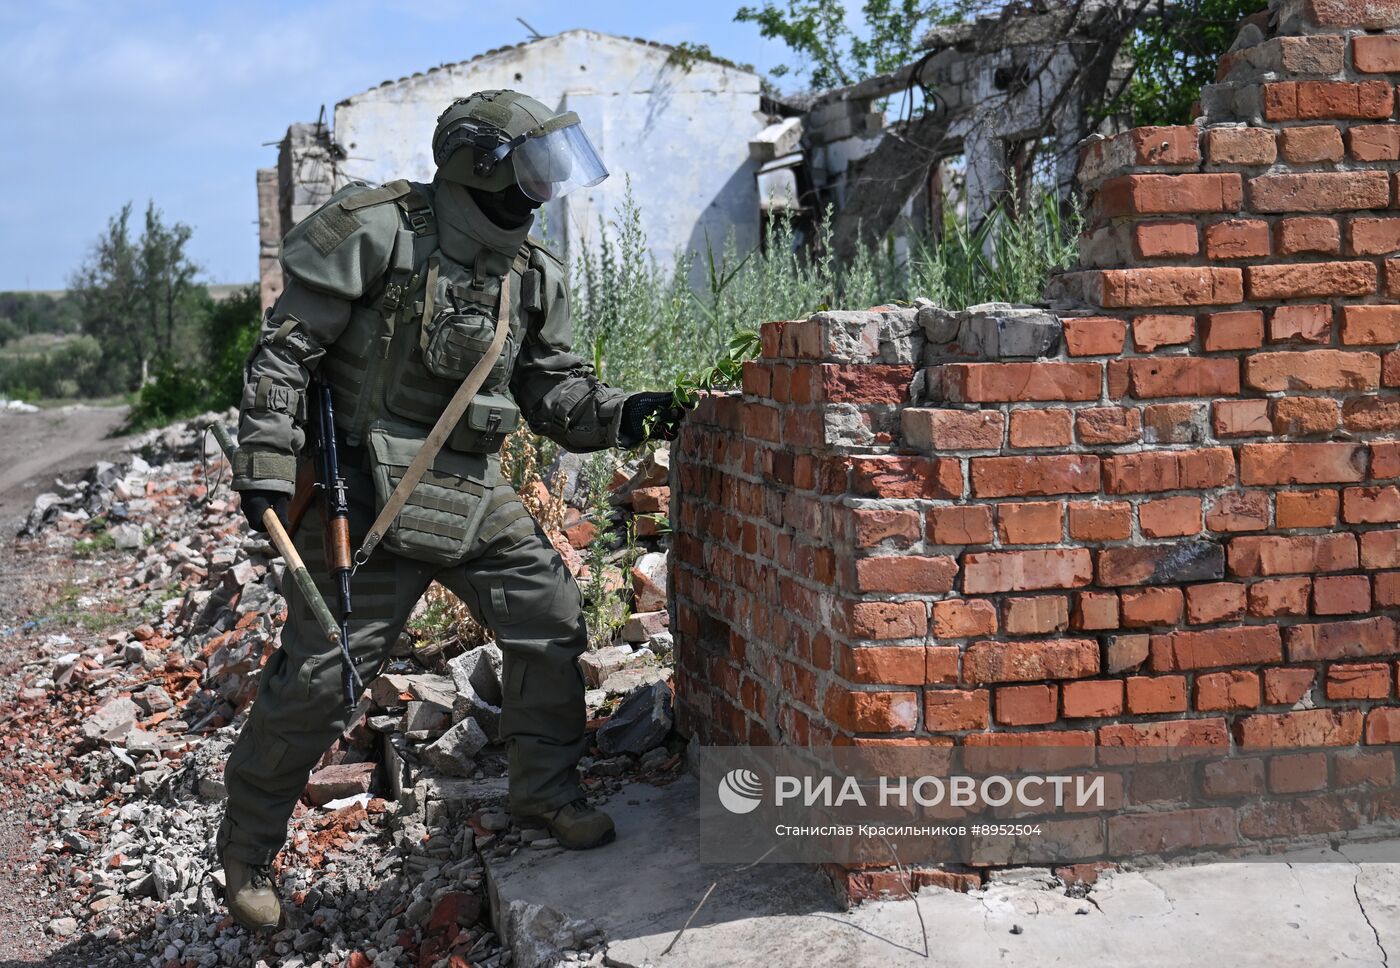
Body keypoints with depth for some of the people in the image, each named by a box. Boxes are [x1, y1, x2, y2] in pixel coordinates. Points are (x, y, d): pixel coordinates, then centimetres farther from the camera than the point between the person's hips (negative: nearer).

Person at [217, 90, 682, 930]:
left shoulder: (534, 276, 8)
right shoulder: (380, 231, -12)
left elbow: (552, 389, 13)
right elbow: (288, 347, -11)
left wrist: (622, 414, -5)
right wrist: (267, 458, -17)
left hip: (477, 493, 6)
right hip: (370, 491, -6)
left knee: (552, 622, 2)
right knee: (319, 673, -2)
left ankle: (548, 790, 23)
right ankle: (249, 848, 17)